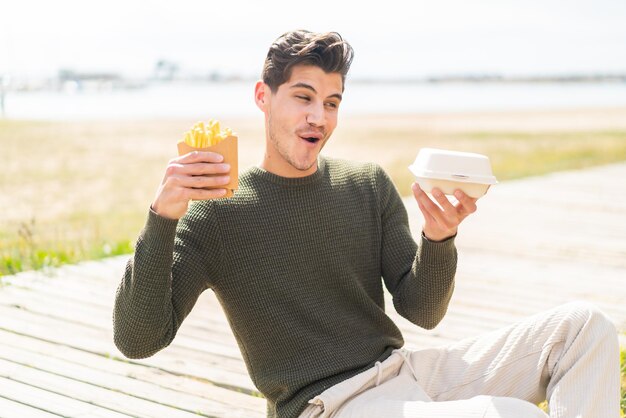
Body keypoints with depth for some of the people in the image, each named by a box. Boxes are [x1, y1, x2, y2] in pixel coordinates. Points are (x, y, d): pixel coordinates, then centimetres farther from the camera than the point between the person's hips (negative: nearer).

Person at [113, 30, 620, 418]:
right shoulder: (217, 214, -5)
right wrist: (162, 217, -26)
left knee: (585, 326, -3)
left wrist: (438, 239, -15)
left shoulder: (369, 184, 9)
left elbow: (422, 311, 6)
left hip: (403, 370, 7)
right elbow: (137, 339, -13)